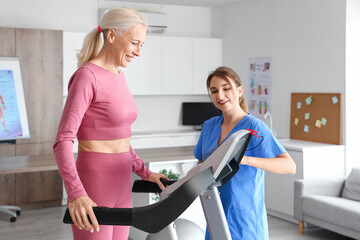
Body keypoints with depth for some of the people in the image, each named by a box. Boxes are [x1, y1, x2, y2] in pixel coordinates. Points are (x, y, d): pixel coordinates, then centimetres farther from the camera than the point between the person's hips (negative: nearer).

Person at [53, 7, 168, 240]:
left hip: (121, 183, 8)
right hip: (93, 187, -8)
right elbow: (63, 141, -21)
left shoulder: (118, 76, 11)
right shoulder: (87, 76, -15)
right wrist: (76, 193, -33)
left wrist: (145, 172, 16)